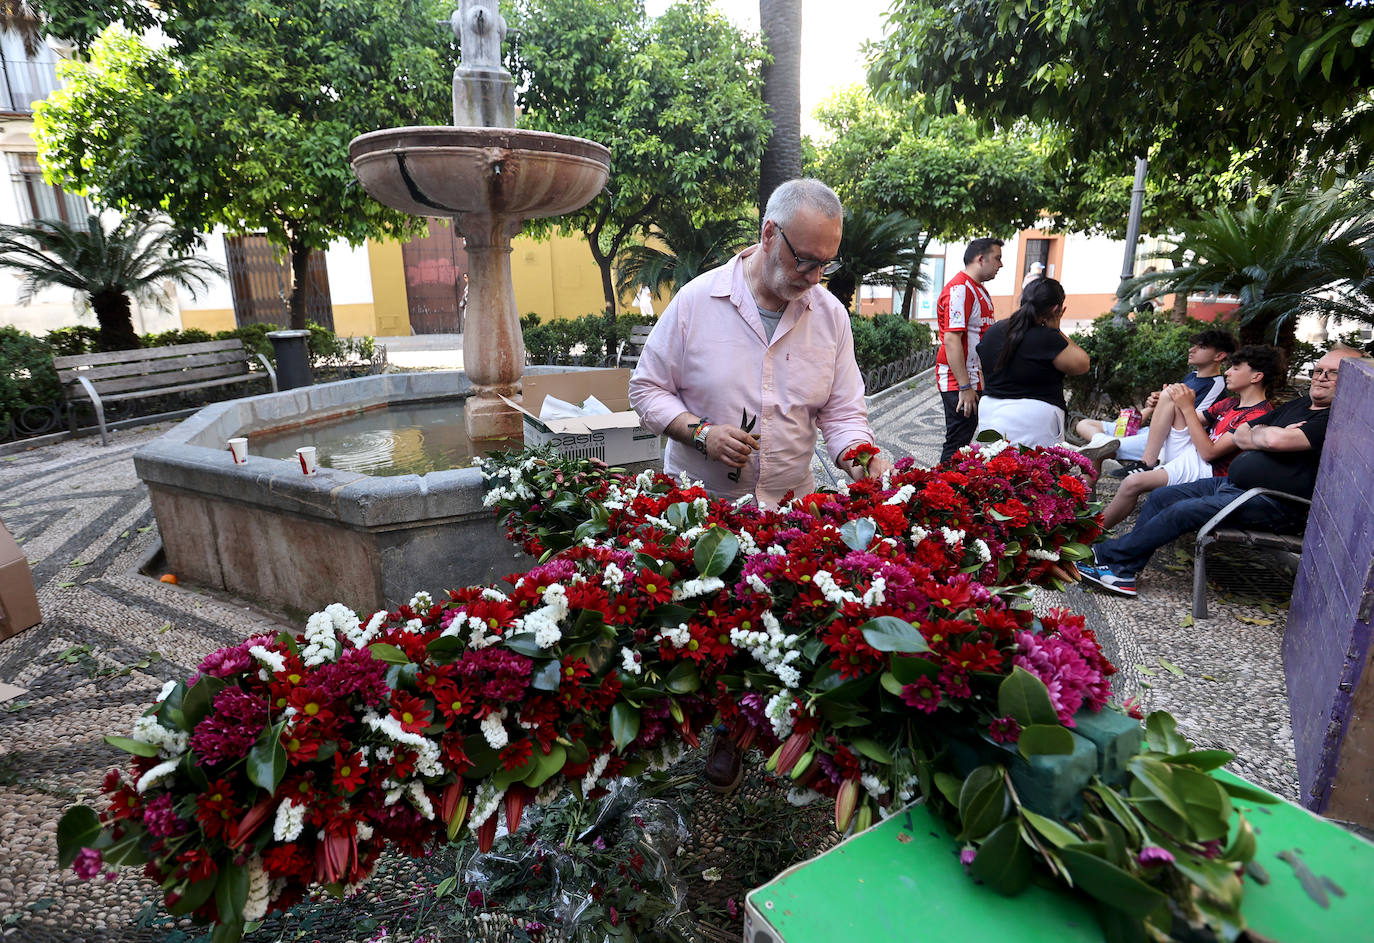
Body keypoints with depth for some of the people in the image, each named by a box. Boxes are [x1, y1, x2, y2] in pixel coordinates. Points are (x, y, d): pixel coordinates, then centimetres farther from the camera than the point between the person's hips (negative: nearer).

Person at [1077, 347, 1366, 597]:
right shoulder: (1299, 404, 19)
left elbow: (1275, 439, -27)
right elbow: (1240, 434, 16)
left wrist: (1257, 433, -4)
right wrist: (1263, 436, -6)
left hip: (1273, 504, -9)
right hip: (1233, 482, 10)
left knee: (1183, 511, -24)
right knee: (1161, 497, -3)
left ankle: (1109, 554, -14)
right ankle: (1124, 571, -7)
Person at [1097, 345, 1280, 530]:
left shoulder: (1259, 415, -13)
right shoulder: (1230, 403, 16)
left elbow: (1209, 452, -19)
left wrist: (1188, 409, -16)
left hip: (1206, 469, -9)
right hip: (1189, 453, 9)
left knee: (1132, 483, -32)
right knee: (1169, 393, -4)